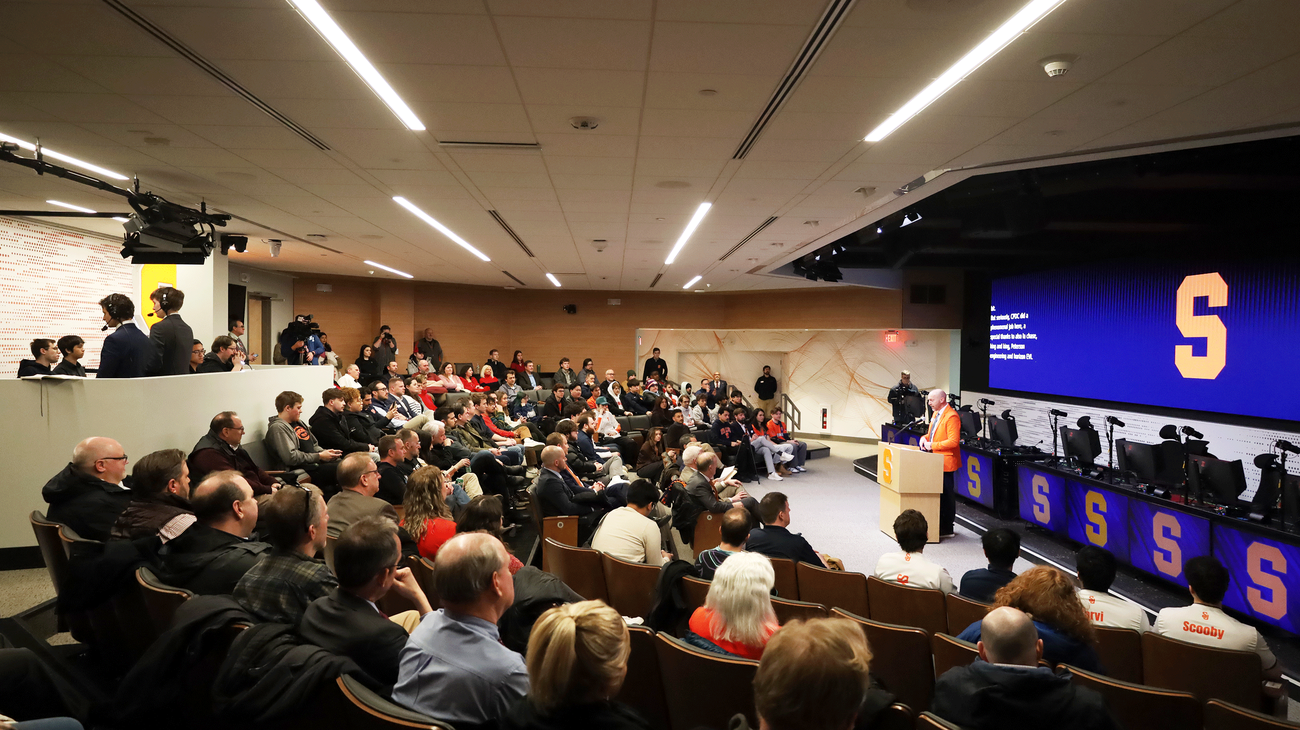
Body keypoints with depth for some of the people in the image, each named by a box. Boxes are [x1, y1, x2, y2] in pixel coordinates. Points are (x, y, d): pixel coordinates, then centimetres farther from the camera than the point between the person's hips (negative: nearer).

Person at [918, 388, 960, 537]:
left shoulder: (951, 416, -17)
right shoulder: (937, 414, 15)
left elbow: (953, 441, -23)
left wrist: (933, 445, -20)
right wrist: (925, 438, 5)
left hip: (945, 462, -10)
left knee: (946, 494, -2)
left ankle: (947, 528, 5)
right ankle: (940, 525, 22)